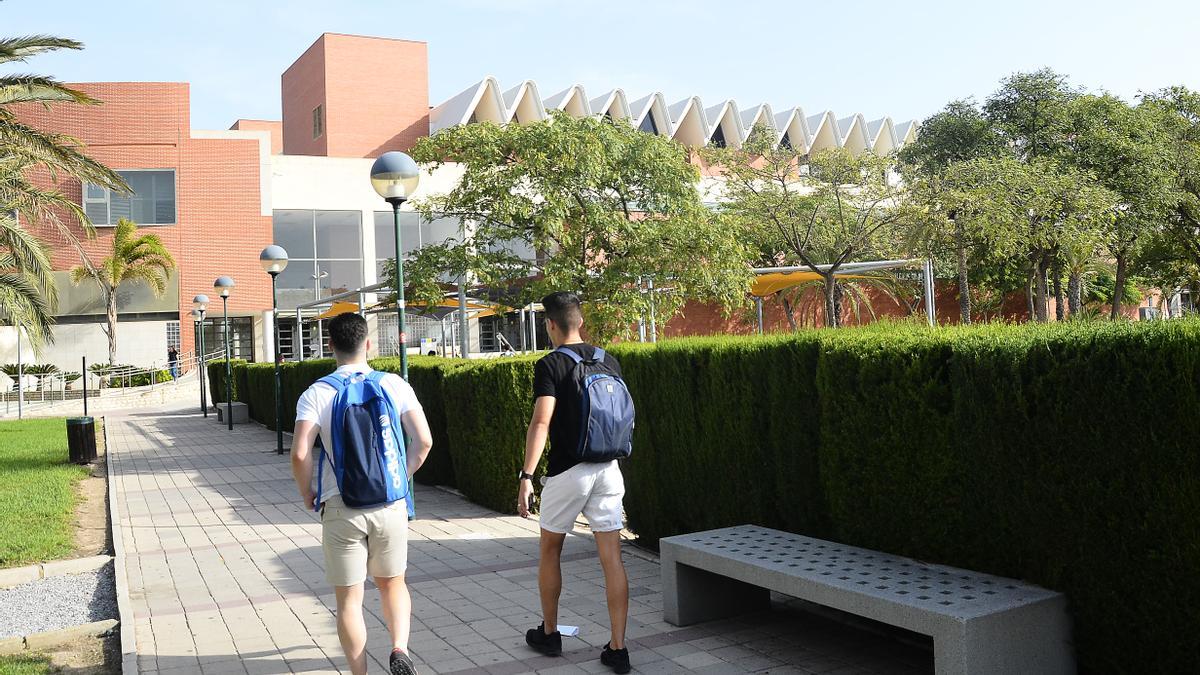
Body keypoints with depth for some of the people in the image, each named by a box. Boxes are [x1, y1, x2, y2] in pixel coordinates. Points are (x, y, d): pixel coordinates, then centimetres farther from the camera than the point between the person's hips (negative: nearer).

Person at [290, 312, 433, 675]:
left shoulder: (316, 394, -6)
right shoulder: (394, 384, -2)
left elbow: (300, 454, -15)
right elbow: (423, 441, -5)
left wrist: (307, 493, 3)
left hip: (341, 509, -2)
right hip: (390, 505, 2)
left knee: (349, 598, 11)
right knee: (392, 583, 21)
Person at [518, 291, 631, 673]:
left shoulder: (551, 365, -9)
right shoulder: (608, 361, 8)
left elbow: (541, 423, -18)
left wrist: (526, 476, -19)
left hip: (567, 471, -4)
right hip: (608, 470, 4)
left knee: (550, 552, 16)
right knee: (612, 559, 4)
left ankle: (549, 634, 29)